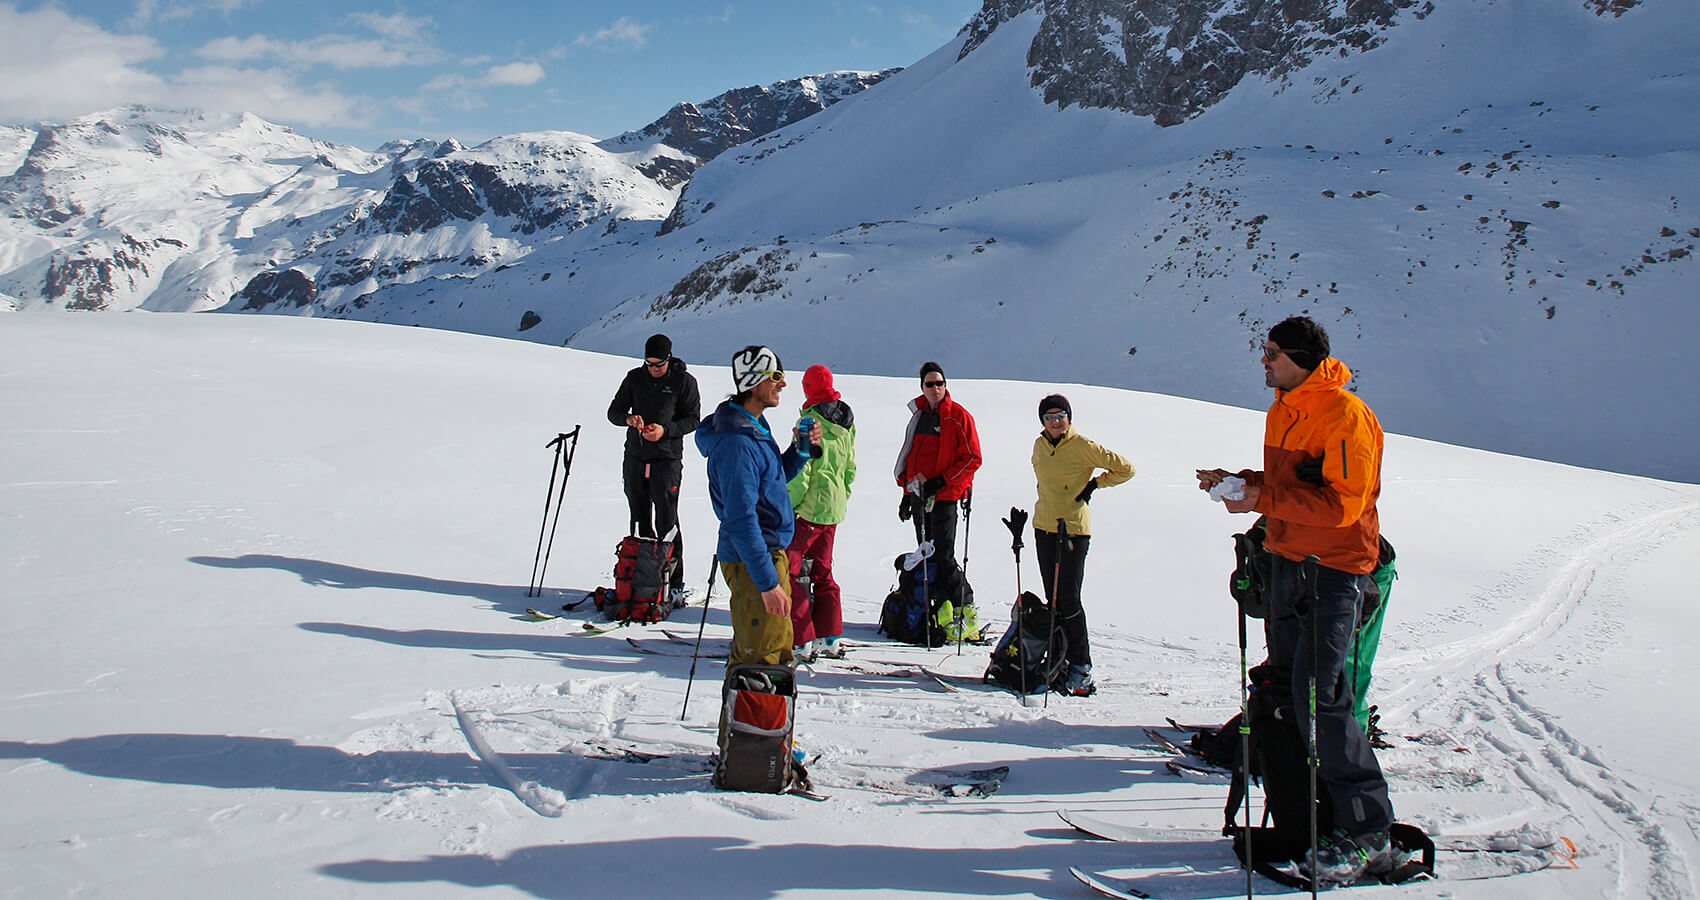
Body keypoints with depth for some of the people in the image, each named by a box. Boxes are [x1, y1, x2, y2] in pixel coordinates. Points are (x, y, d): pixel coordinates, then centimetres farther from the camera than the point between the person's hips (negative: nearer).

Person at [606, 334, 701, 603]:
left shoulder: (684, 381, -2)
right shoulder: (635, 378, 8)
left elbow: (693, 419, -2)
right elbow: (614, 411, 11)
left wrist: (666, 430, -18)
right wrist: (628, 419, -11)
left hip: (667, 459, -4)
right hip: (635, 457, 5)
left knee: (666, 524, -7)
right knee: (639, 521, 10)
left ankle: (674, 583, -1)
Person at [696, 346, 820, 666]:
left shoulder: (755, 427, 10)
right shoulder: (736, 442, -22)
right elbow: (741, 520, -26)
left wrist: (800, 449, 5)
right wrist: (768, 583, -27)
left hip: (772, 553, 11)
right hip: (751, 563, -11)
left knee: (779, 651, 21)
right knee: (761, 660, -5)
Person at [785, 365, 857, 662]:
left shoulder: (810, 420, -14)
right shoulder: (846, 421, 9)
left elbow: (801, 471, -18)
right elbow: (850, 467, 16)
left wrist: (786, 506, -13)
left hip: (809, 507, -8)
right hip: (834, 508, 8)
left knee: (788, 570, -3)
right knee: (821, 570, 18)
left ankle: (801, 642, -4)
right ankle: (829, 638, 20)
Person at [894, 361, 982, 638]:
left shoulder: (958, 416, -6)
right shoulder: (919, 415, 13)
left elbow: (972, 458, -9)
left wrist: (941, 481, -15)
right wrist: (907, 492, 19)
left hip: (943, 497, -7)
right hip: (919, 495, 7)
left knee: (944, 556, -11)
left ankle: (966, 609, -2)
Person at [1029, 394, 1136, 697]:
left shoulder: (1083, 446, -10)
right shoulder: (1040, 445, 8)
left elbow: (1125, 468, -4)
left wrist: (1094, 484, -4)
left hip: (1074, 529, -6)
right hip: (1044, 527, 6)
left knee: (1068, 600, -8)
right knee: (1053, 599, 9)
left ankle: (1081, 664, 1)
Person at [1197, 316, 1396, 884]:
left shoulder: (1345, 415, -15)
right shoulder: (1283, 409, 13)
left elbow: (1342, 503, -22)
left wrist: (1261, 499, -24)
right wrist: (1240, 483, 4)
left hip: (1335, 566, -9)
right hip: (1287, 556, 9)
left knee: (1319, 695, -14)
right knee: (1285, 689, 10)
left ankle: (1366, 834, -5)